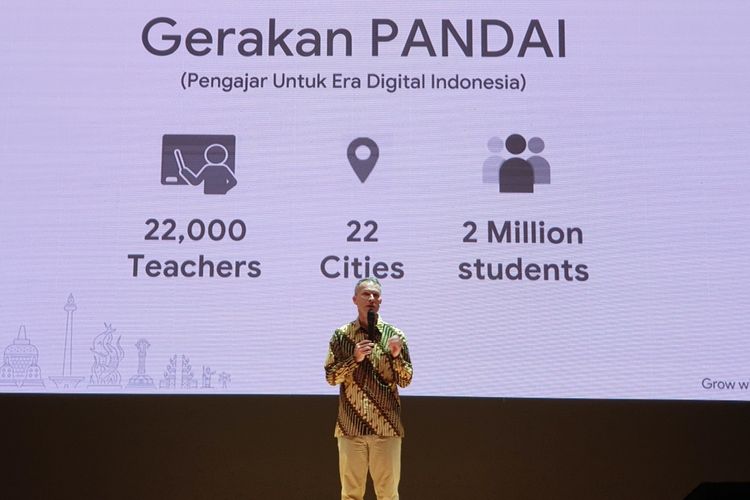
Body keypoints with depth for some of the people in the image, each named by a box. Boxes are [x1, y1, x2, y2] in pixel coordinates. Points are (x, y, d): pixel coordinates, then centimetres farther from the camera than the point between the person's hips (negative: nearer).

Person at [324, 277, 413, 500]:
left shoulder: (395, 335, 3)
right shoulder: (341, 335, 3)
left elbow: (405, 380, 3)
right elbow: (330, 377, 0)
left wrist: (396, 356, -14)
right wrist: (355, 359, -14)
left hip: (386, 426, 0)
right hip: (351, 426, 0)